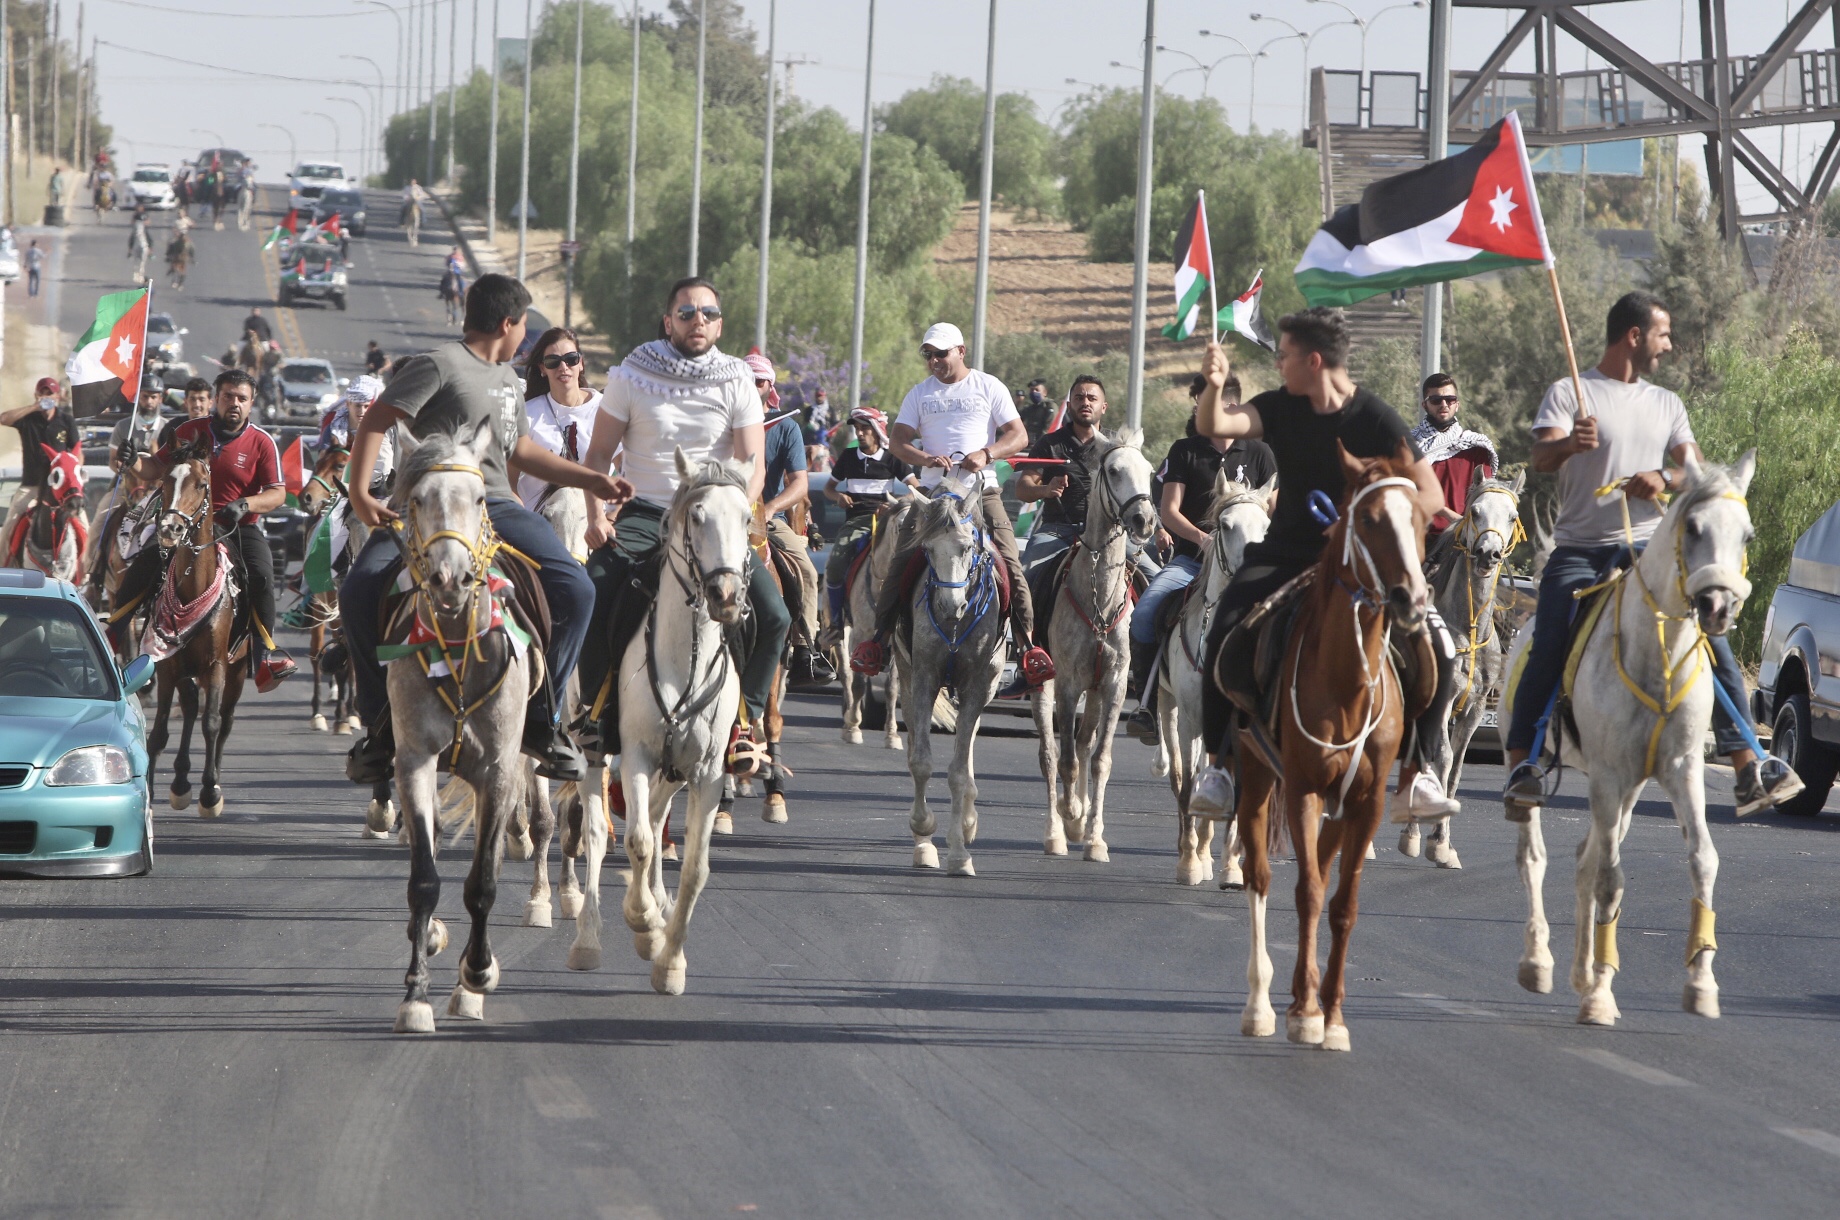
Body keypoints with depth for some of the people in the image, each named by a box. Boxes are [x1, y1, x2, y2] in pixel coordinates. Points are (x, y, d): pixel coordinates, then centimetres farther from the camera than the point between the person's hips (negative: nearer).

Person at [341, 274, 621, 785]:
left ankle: (542, 722, -1)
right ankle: (381, 728, -12)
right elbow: (376, 421, -8)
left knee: (575, 589, -13)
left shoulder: (507, 377, 24)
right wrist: (360, 493, -19)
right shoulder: (440, 365, -3)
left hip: (495, 505, 6)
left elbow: (522, 450, 35)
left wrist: (590, 481, 29)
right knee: (358, 591, -27)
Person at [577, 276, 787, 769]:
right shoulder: (632, 377, 1)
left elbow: (753, 466, -1)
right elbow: (598, 455, 5)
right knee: (588, 602, -26)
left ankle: (744, 719, -1)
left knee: (773, 615, -19)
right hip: (642, 516, -1)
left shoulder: (737, 383, 2)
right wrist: (596, 518, -10)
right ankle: (601, 715, -10)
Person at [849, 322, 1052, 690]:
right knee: (900, 561, -12)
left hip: (981, 490, -2)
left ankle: (1028, 647, -14)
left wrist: (986, 454, -16)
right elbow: (898, 440, 8)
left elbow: (1018, 436, 3)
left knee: (1009, 562, -15)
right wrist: (926, 459, -13)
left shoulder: (988, 387, 8)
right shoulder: (920, 394, 14)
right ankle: (879, 640, -5)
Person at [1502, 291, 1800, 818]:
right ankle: (1522, 765, -17)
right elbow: (1541, 458, -12)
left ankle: (1747, 767, -9)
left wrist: (1664, 477, -14)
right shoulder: (1570, 394, 3)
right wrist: (1567, 444, -36)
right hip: (1579, 553, -3)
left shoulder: (1666, 404, 18)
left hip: (1649, 549, 3)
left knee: (1713, 644, -11)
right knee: (1548, 651, -21)